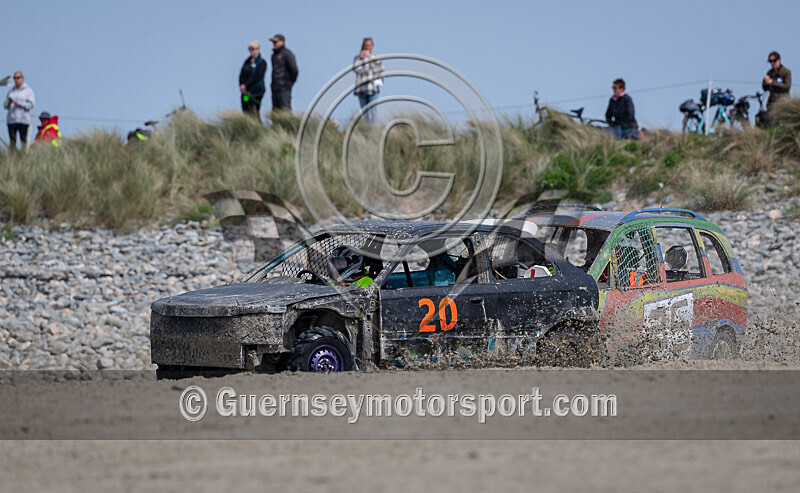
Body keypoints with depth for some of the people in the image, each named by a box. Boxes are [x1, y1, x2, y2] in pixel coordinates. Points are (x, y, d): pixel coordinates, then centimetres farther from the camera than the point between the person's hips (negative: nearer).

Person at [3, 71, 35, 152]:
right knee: (12, 141, -2)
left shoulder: (28, 90, 3)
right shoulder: (11, 91, 16)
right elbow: (5, 105, 15)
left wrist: (19, 103, -15)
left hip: (23, 120, -4)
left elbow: (31, 104, -6)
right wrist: (8, 103, -8)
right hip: (11, 120, 4)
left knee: (23, 140, -6)